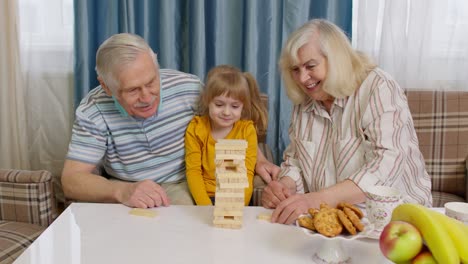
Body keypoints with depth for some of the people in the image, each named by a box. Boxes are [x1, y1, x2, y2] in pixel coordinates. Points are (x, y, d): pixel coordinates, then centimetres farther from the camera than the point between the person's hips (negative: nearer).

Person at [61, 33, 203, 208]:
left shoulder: (190, 88, -11)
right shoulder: (92, 112, -13)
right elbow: (71, 181, -15)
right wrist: (123, 191, -34)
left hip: (184, 187, 0)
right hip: (124, 191, 0)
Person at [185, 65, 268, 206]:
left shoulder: (247, 130, -1)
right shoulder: (196, 129, -1)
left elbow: (247, 174, -3)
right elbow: (193, 171, -4)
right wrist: (205, 205, -17)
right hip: (205, 197, 0)